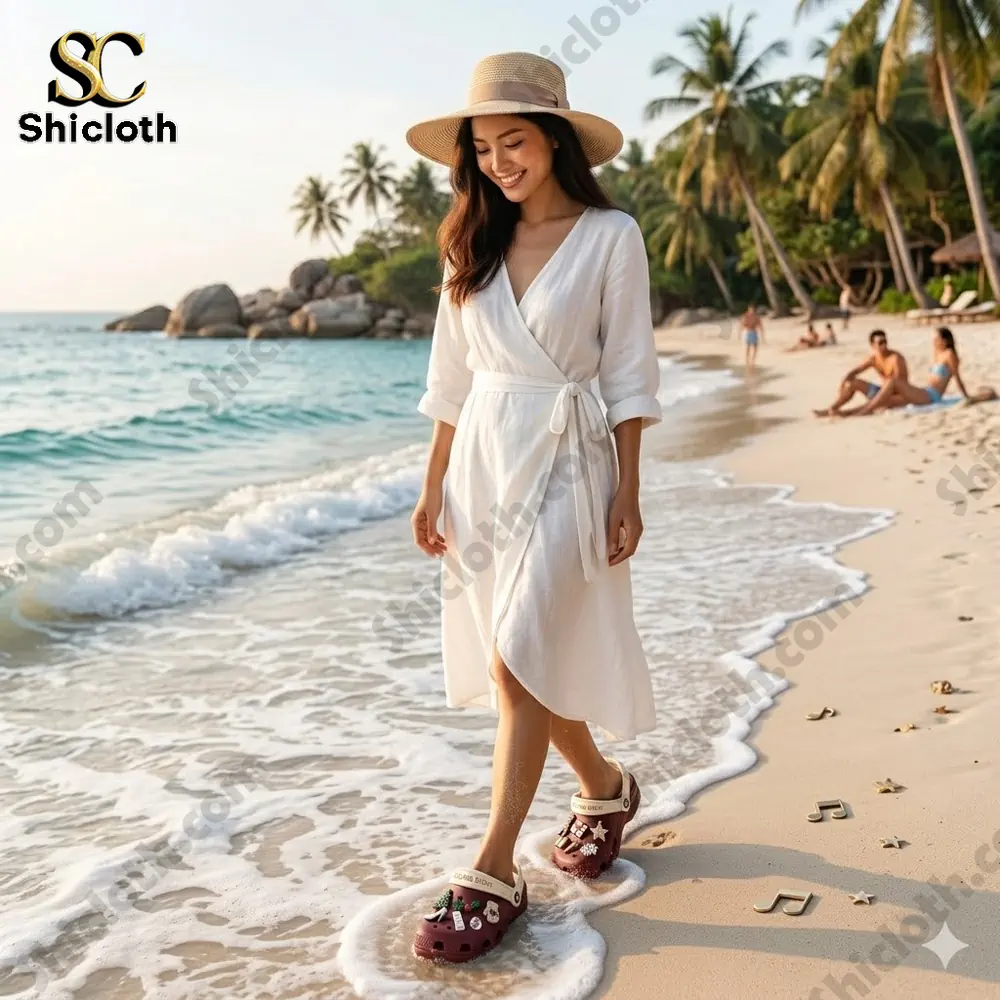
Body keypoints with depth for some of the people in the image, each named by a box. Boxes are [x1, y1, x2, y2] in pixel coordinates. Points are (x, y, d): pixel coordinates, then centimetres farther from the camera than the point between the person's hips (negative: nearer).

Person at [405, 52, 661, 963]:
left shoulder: (610, 236, -4)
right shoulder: (473, 243, 9)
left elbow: (628, 377, -4)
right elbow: (452, 378, 11)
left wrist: (628, 493, -7)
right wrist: (434, 486, 8)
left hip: (565, 462, -5)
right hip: (482, 462, 5)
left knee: (518, 664, -12)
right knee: (527, 664, 13)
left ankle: (494, 875, -3)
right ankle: (605, 787, 37)